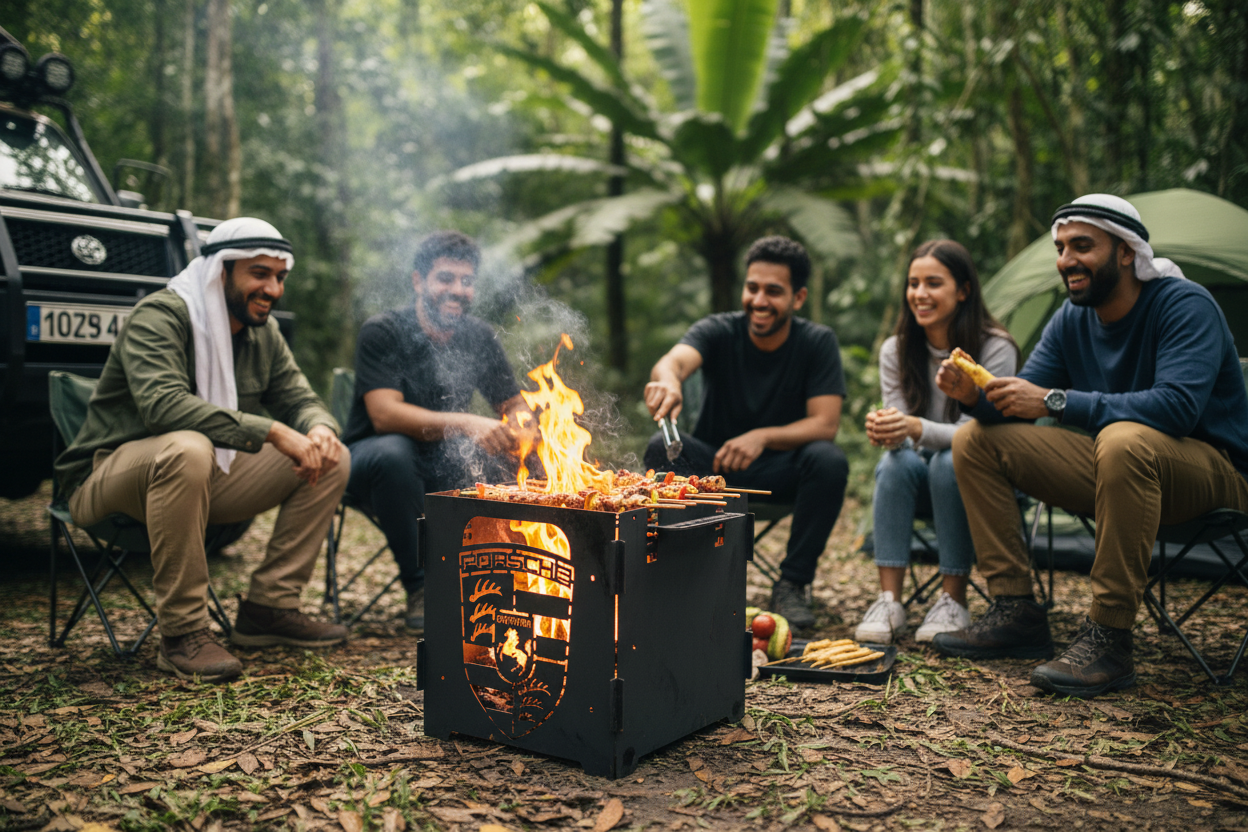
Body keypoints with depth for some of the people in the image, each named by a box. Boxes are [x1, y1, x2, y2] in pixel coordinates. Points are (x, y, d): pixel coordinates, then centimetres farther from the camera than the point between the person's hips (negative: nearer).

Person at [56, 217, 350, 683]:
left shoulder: (263, 332, 6)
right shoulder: (160, 315, -18)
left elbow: (300, 400, 7)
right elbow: (162, 403, -35)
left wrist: (319, 429, -19)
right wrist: (270, 431, -39)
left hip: (207, 477, 7)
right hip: (109, 479, -7)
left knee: (332, 459, -5)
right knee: (187, 448, -41)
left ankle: (269, 607, 0)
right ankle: (182, 634, -27)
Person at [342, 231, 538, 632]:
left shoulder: (479, 336, 1)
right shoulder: (382, 331, -14)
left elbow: (515, 407, 3)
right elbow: (384, 415, -27)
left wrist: (521, 429, -23)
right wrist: (466, 424, -41)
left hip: (446, 464, 4)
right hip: (372, 459, -4)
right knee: (392, 454, -37)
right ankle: (420, 588, -20)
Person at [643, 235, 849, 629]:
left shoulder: (818, 342, -8)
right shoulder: (719, 331, -11)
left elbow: (825, 424, -15)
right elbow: (674, 359, -34)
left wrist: (763, 437, -33)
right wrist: (668, 381, -59)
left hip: (782, 471, 0)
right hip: (713, 464, 0)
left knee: (829, 459, -30)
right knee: (662, 446, -29)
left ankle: (792, 584, -12)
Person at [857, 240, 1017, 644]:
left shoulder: (996, 349, -17)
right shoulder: (895, 350, -4)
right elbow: (899, 434, -8)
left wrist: (917, 428, -43)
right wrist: (886, 430, -35)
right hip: (918, 484, 3)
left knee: (949, 461, -34)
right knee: (898, 462, -30)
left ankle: (953, 602, -23)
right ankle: (889, 601, -28)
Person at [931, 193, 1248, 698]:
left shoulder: (1186, 305, -17)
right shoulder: (1072, 319, 4)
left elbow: (1177, 405, -32)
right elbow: (1019, 402, 1)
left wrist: (1056, 401, -33)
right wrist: (975, 395, -23)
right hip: (1116, 468, 7)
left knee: (1125, 440, -41)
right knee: (976, 439, -4)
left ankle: (1107, 639, -31)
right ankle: (1015, 613, -6)